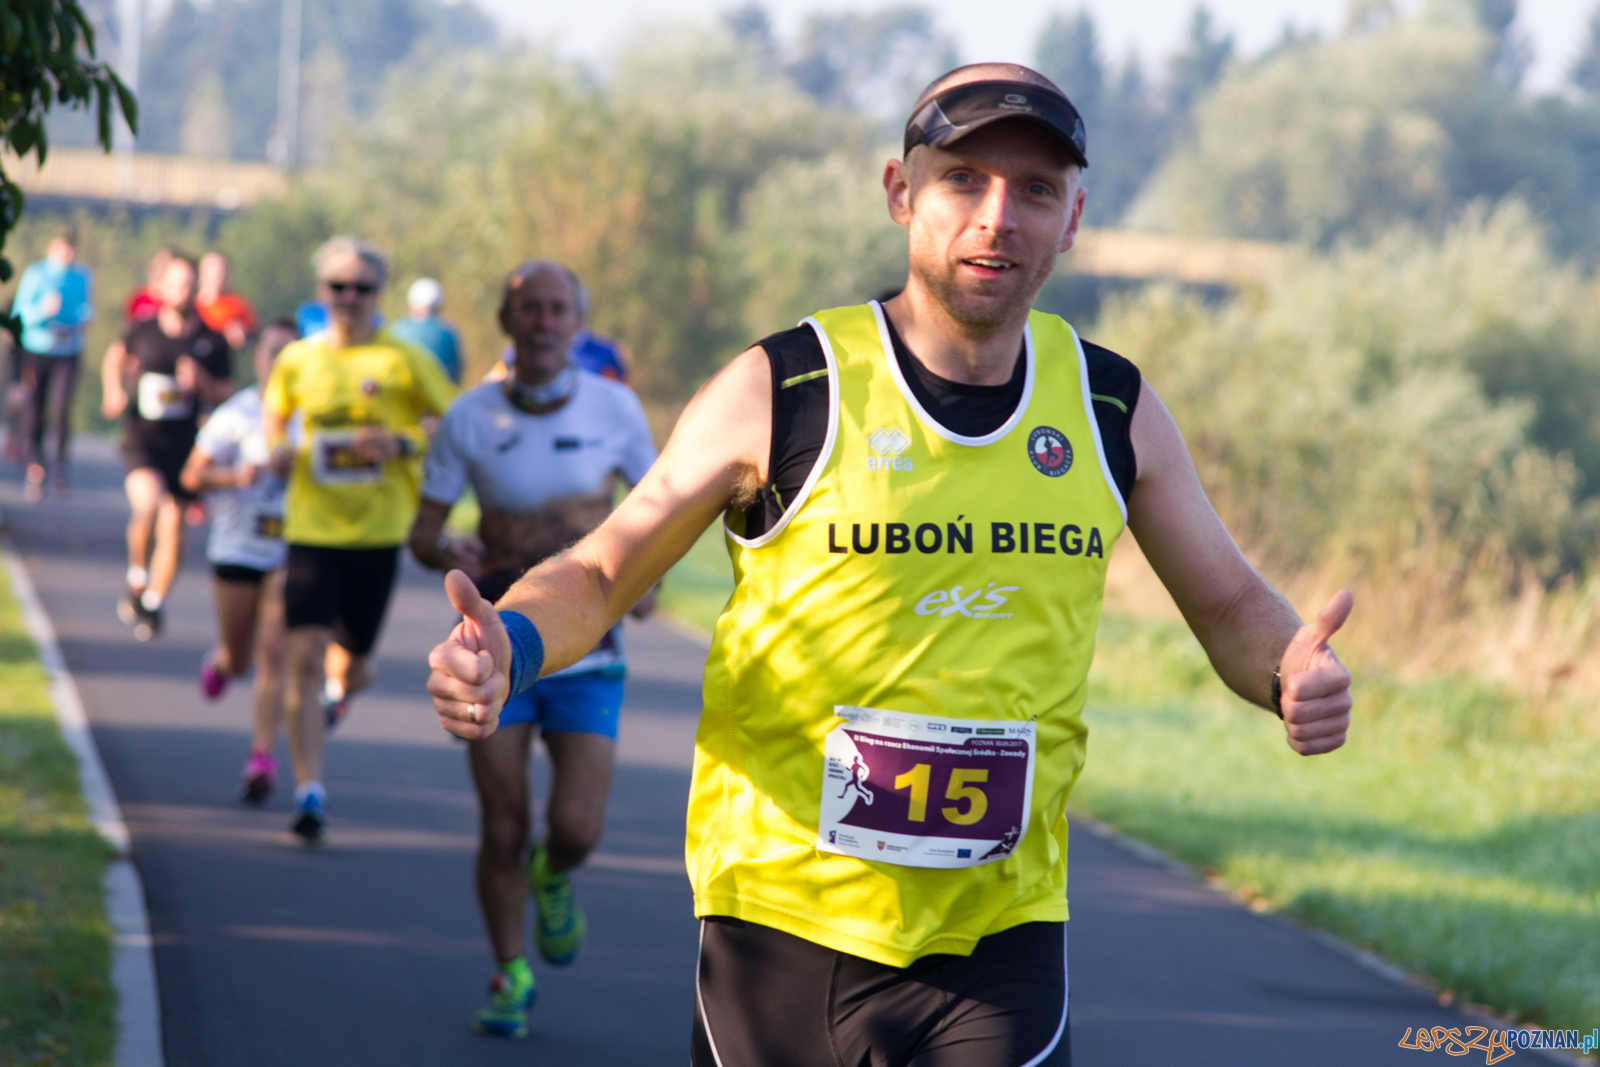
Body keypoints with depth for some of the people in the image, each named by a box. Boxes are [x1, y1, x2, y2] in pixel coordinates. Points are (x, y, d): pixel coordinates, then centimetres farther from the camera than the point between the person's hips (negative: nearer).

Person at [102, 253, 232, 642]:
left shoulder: (211, 342, 0)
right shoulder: (143, 330, 1)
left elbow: (226, 395, 6)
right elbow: (116, 356, 22)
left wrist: (201, 381, -14)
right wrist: (113, 391, 6)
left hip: (184, 444, 2)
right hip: (141, 438, -2)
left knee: (172, 526, 3)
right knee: (148, 501, -25)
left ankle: (152, 604, 21)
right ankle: (136, 580, -1)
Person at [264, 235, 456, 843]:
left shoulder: (405, 361, -3)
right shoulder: (298, 360, 4)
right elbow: (273, 414, 23)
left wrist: (403, 446, -16)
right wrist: (278, 450, 1)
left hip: (379, 534, -1)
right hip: (311, 529, 1)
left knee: (354, 665, 9)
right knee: (306, 654, -13)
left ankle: (336, 693, 49)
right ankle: (309, 791, -11)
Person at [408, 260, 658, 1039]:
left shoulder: (614, 408, -2)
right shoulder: (470, 419, -3)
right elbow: (421, 533, 2)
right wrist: (447, 554, -22)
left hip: (585, 653, 0)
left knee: (575, 828, -11)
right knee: (502, 830, 0)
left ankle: (554, 879, 27)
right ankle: (510, 976, 21)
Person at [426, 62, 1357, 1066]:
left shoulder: (1113, 409, 4)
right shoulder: (780, 392, -7)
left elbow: (1231, 605, 15)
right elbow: (600, 574, 2)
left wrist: (1293, 673, -8)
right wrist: (511, 644, -20)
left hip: (1005, 939, 2)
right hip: (785, 920, -2)